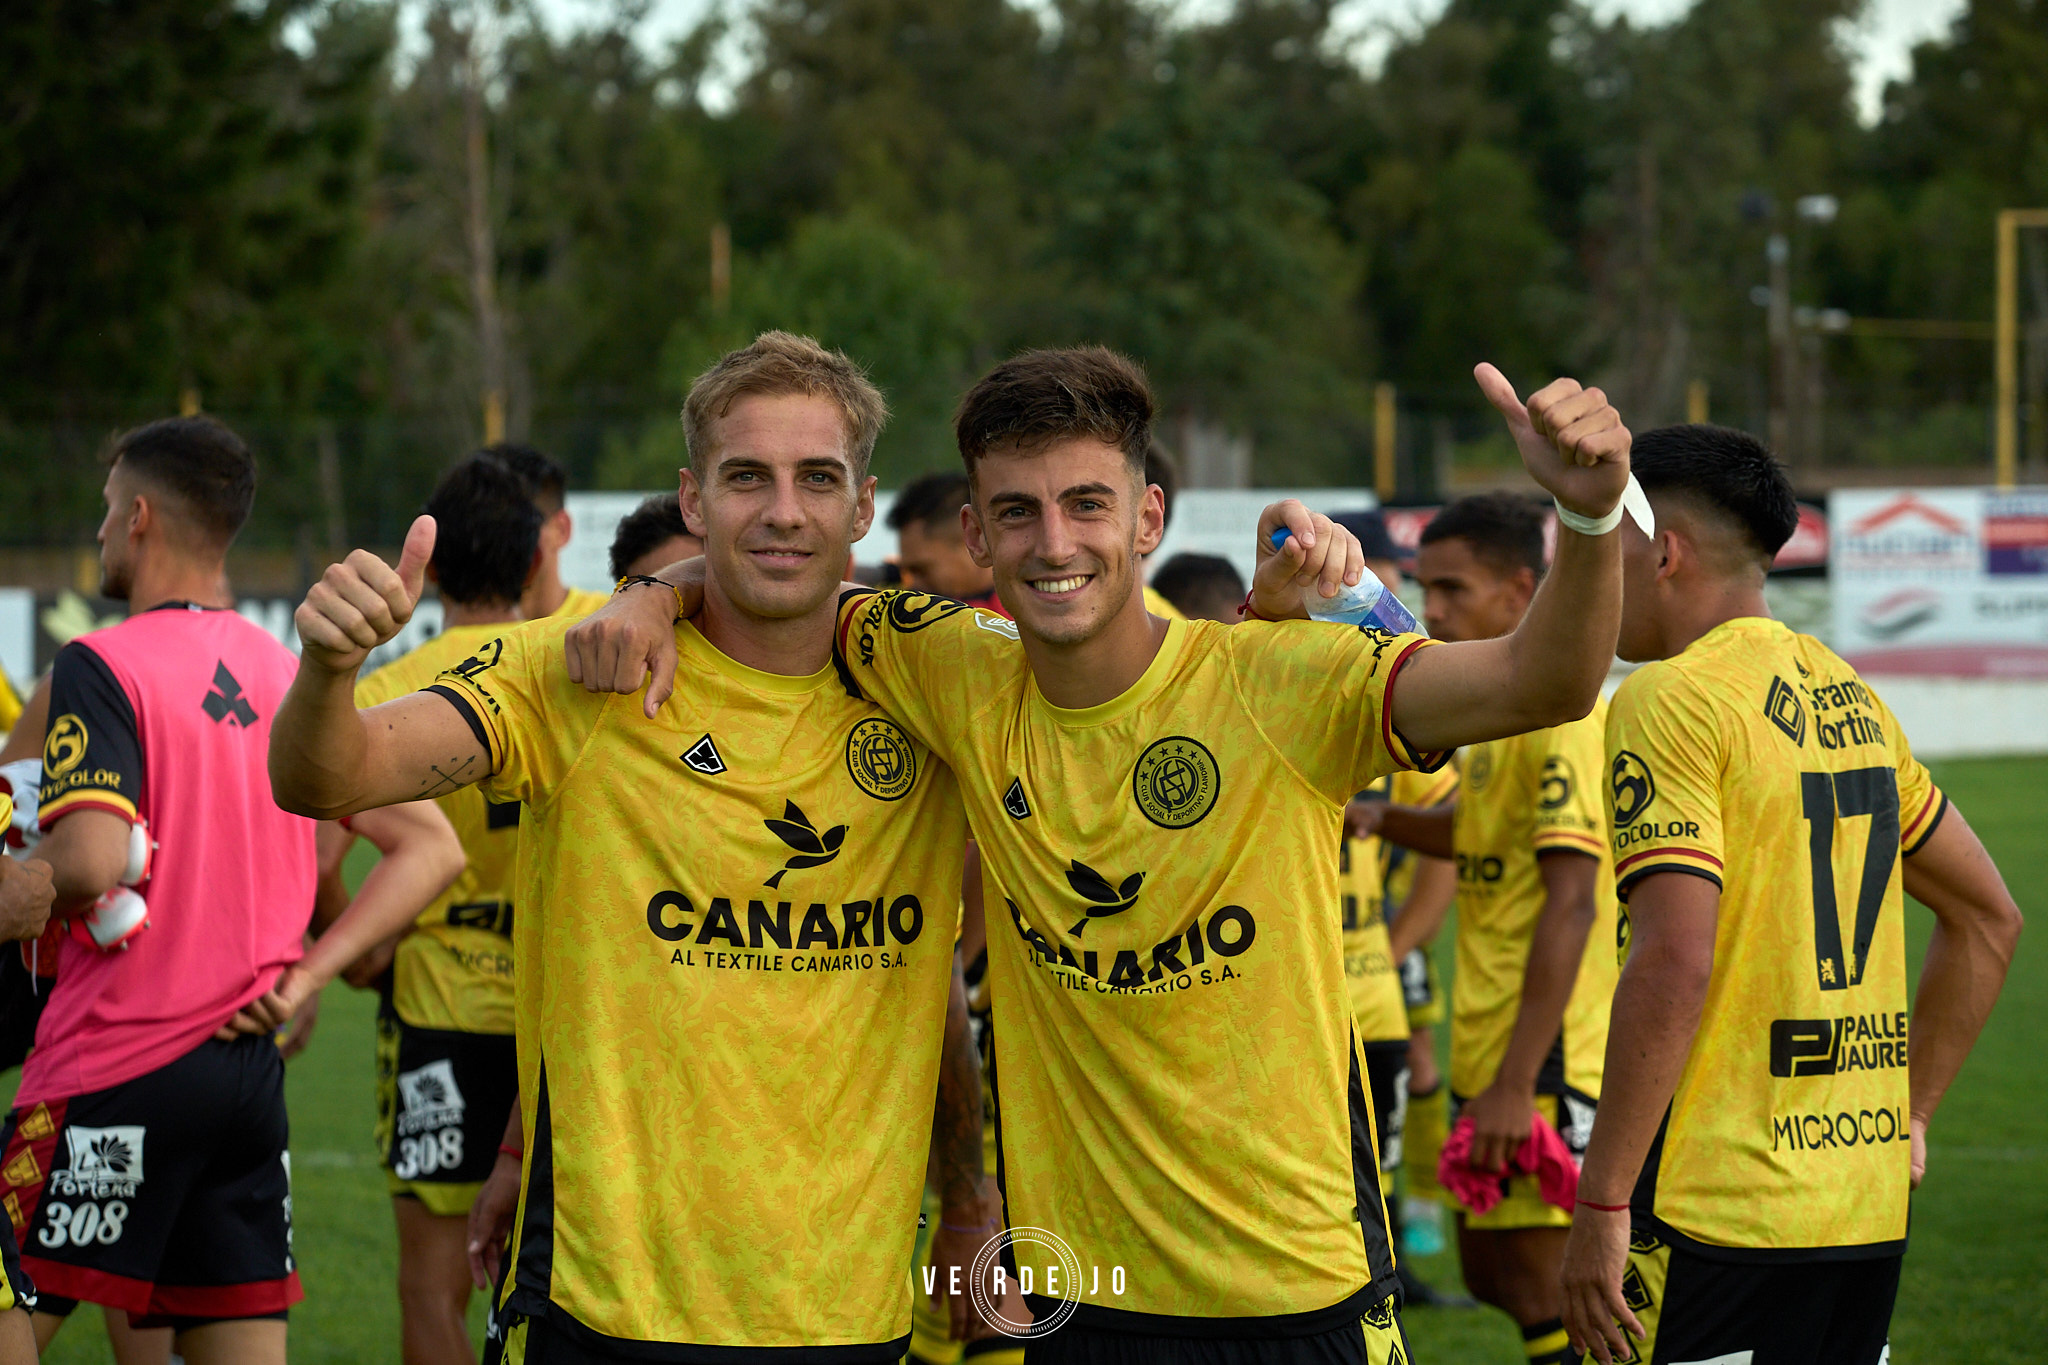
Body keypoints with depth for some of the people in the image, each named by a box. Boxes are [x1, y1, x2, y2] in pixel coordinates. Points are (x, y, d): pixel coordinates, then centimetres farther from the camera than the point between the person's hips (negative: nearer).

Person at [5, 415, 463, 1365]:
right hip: (249, 1066, 6)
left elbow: (92, 863, -23)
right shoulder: (292, 674, 11)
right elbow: (434, 851, 10)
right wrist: (305, 976, 6)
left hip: (116, 1069, -6)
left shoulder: (99, 668, -10)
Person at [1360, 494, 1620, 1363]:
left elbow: (1570, 902, -22)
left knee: (1544, 1290, -5)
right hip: (1491, 1051, 10)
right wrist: (1377, 818, 8)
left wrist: (1517, 1081, -25)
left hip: (1542, 1060, -10)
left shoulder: (1560, 711, -17)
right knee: (1489, 1271, 16)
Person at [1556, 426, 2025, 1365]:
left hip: (1716, 1215, -8)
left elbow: (1674, 964, -20)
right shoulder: (1852, 700, 15)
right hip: (1871, 1213, 8)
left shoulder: (1670, 700, -10)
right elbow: (1989, 918, 22)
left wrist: (1602, 1202, -17)